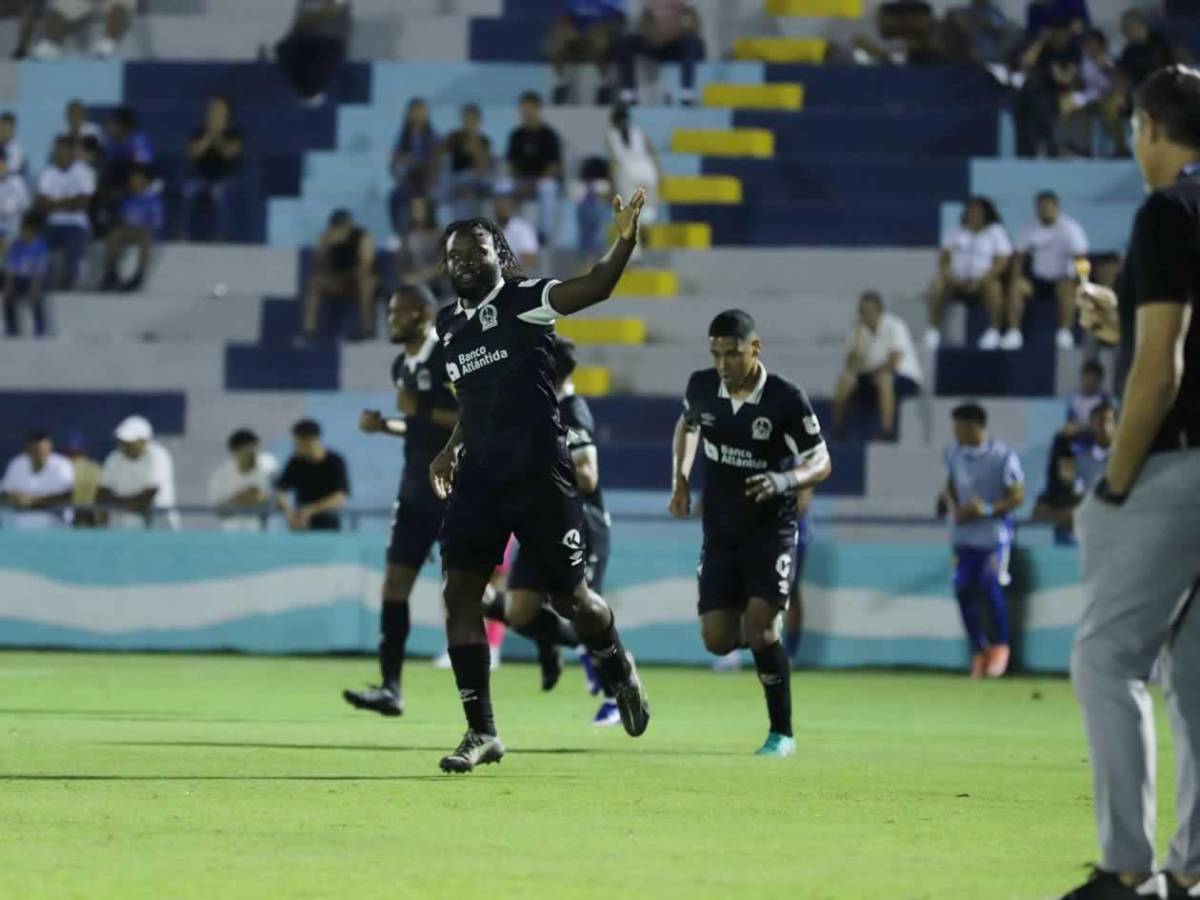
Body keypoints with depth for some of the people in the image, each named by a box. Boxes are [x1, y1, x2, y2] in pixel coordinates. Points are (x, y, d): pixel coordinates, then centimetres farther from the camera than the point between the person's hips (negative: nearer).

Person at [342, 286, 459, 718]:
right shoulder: (402, 366, 13)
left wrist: (422, 410, -22)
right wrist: (385, 425, 9)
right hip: (416, 490, 8)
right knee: (395, 583, -1)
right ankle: (390, 687, -2)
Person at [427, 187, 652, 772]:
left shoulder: (523, 299, -7)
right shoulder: (449, 324, 13)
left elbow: (593, 289, -24)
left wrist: (624, 243, -40)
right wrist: (453, 450, 20)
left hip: (538, 472, -6)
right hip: (479, 476, 6)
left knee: (570, 597, 3)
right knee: (459, 591, -7)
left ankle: (620, 671, 36)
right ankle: (481, 731, -2)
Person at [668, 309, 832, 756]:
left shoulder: (786, 399, -16)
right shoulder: (701, 387, -4)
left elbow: (821, 463, -9)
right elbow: (687, 425, 20)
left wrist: (785, 481, -29)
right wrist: (680, 480, 8)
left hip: (772, 530, -4)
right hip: (721, 531, 4)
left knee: (760, 623, -19)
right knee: (717, 640, -2)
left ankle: (782, 731, -4)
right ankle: (761, 635, 35)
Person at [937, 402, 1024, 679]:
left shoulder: (1002, 456, -13)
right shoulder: (954, 454, 4)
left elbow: (1017, 496, -9)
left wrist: (987, 509, -22)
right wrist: (953, 507, -2)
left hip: (994, 534, -5)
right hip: (963, 534, 5)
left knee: (989, 585, -13)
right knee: (963, 590, 1)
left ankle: (1000, 646, 10)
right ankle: (979, 651, 16)